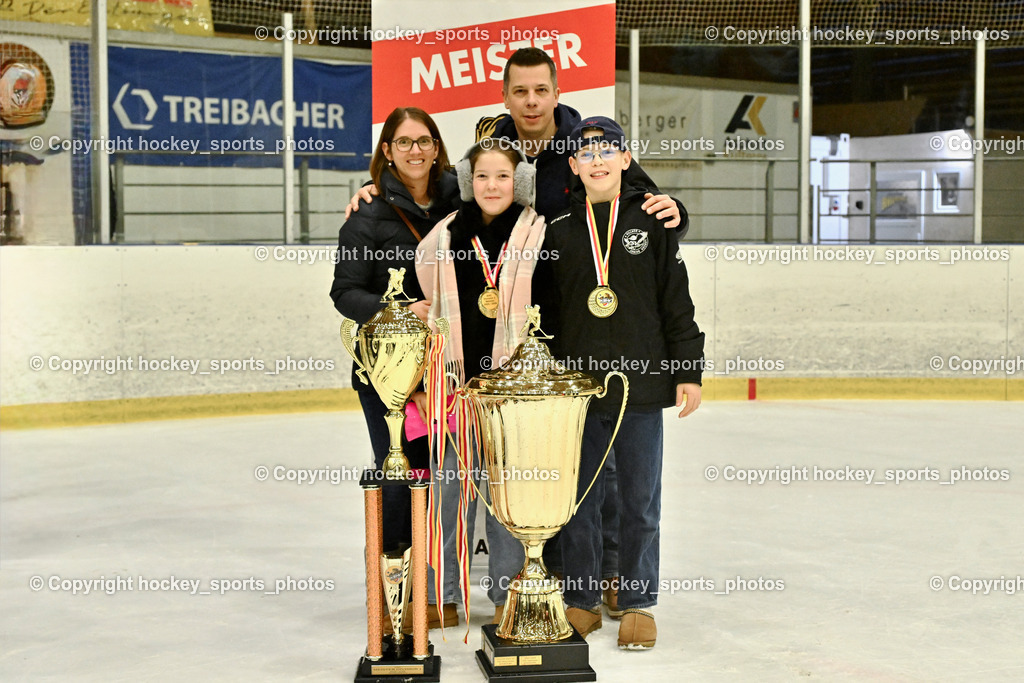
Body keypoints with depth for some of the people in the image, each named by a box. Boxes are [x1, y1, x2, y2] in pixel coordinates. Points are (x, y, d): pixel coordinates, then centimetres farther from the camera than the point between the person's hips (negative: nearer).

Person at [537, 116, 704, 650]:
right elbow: (542, 310, 10)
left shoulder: (652, 222, 3)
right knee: (579, 500, 7)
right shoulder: (558, 230, 7)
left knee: (640, 502, 6)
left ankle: (638, 604, 17)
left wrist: (688, 371, 0)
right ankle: (581, 600, 19)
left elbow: (677, 302, 4)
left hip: (642, 386, -1)